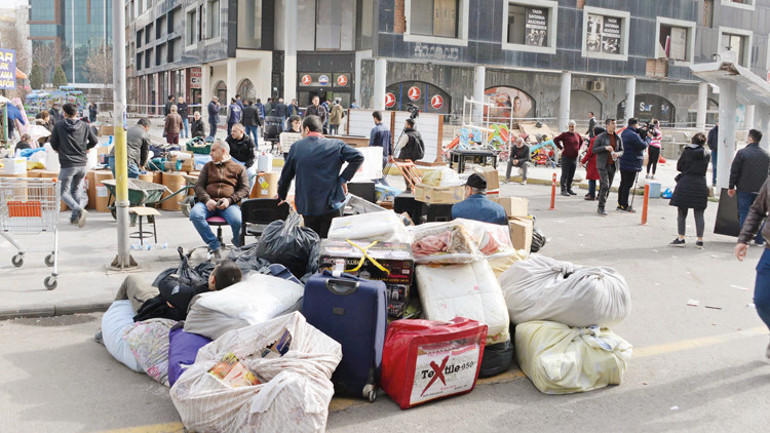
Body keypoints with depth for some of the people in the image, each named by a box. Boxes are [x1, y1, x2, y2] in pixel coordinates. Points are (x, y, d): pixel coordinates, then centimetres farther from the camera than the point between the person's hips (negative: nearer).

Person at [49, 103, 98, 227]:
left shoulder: (59, 125, -3)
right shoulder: (84, 126, 3)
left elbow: (53, 144, 2)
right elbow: (94, 141, 9)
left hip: (67, 164, -3)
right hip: (82, 164, 4)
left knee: (64, 192, 5)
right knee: (76, 190, 17)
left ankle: (79, 209, -21)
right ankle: (75, 217, 7)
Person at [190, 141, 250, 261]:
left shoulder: (239, 168, 19)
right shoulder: (208, 166, 26)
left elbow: (245, 189, 9)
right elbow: (199, 186, 15)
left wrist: (229, 200, -10)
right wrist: (207, 200, -7)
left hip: (229, 204, -2)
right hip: (208, 202, 2)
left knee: (237, 221, -34)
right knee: (195, 214, -32)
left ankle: (240, 249, -3)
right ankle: (215, 247, -22)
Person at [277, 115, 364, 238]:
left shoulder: (296, 147, 5)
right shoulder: (335, 145, 3)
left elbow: (286, 175, 12)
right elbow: (358, 157, -7)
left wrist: (282, 196, 28)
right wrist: (343, 179, -2)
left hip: (307, 207, 1)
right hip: (331, 204, -1)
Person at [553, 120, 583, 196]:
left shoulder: (577, 135, 10)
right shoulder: (565, 134, -7)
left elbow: (581, 140, 29)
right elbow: (555, 139, -11)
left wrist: (578, 149, 18)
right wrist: (561, 148, -11)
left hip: (574, 158, 6)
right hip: (566, 158, -6)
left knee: (571, 175, 11)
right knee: (565, 175, -4)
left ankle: (569, 189, 20)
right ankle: (564, 190, -3)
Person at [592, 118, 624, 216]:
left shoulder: (618, 138, 9)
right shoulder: (600, 137, -4)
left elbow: (621, 150, 16)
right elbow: (593, 149, -5)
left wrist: (617, 154, -8)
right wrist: (605, 147, -19)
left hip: (612, 165, 5)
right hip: (602, 165, -5)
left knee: (608, 187, 7)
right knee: (605, 186, -15)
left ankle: (600, 206, 17)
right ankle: (601, 207, -10)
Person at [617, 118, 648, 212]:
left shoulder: (624, 133, 12)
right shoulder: (633, 135, -19)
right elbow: (642, 145, -20)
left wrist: (643, 134, 3)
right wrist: (646, 138, -1)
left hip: (623, 163, 10)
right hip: (631, 165, -10)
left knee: (623, 184, 14)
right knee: (628, 185, -4)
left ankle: (620, 204, 19)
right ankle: (624, 206, 0)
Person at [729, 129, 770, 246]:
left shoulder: (742, 153, -8)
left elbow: (734, 171, -7)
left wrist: (731, 187, 1)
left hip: (745, 189, -4)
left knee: (744, 214, 2)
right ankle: (759, 240, 15)